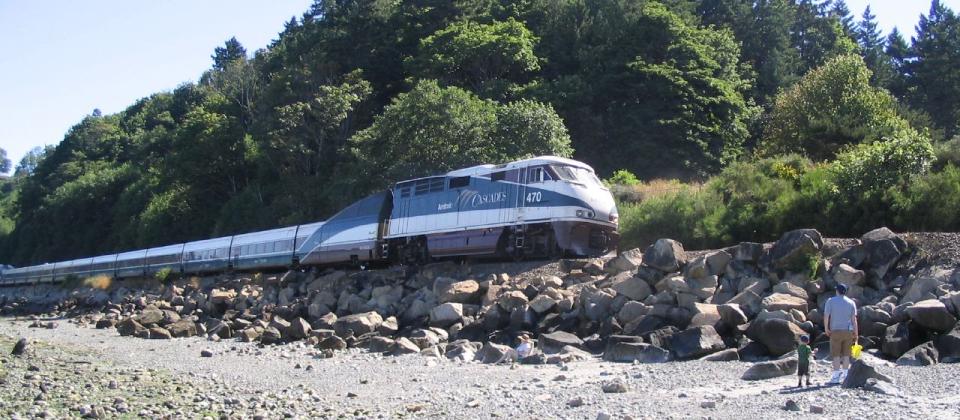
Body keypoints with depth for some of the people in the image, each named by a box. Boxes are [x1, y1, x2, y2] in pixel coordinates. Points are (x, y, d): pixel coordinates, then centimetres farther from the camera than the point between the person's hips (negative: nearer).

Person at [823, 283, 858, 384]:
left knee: (836, 354, -1)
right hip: (848, 331, 2)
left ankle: (836, 376, -5)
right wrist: (856, 334, 4)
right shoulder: (851, 302, 5)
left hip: (835, 331, -2)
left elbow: (826, 316, -8)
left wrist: (826, 329, 2)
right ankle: (845, 375, 9)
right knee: (846, 354, 9)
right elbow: (854, 319, 1)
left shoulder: (831, 301, -1)